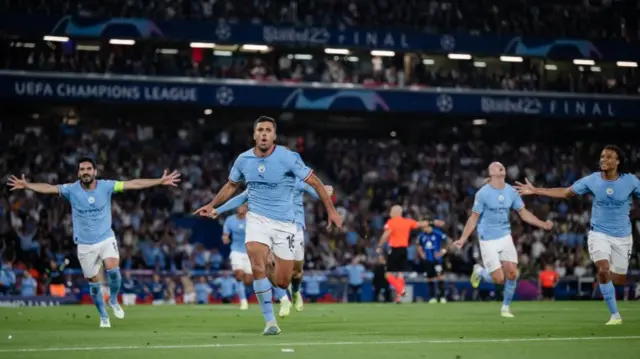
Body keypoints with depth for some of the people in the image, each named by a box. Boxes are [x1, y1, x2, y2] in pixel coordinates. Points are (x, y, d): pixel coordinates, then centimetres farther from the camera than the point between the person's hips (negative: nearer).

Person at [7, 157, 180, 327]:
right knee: (93, 282, 6)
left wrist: (160, 181, -15)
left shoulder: (106, 186, -9)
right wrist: (26, 185, -36)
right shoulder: (71, 190, -9)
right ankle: (103, 316, 26)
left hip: (106, 239, -1)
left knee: (113, 270, -23)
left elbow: (133, 184, -11)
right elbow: (49, 188, -19)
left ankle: (114, 300, 6)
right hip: (85, 244, 1)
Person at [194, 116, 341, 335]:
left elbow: (314, 182, -5)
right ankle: (270, 321, -16)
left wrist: (331, 210, -10)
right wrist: (212, 206, 12)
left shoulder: (287, 158, -12)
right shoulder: (243, 160, 0)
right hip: (257, 218, 1)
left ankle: (271, 262, 35)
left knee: (282, 282, -3)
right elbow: (231, 185, 20)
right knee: (257, 264, -26)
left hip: (284, 222, -1)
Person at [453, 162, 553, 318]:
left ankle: (506, 307, 14)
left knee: (512, 274, -6)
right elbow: (474, 218, -6)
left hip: (505, 236, 4)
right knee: (499, 279, -9)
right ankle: (479, 272, 24)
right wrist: (463, 239, -12)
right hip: (488, 240, -4)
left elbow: (524, 213, 10)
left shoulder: (511, 192, 2)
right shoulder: (483, 193, -11)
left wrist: (543, 224, 1)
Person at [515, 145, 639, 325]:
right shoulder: (592, 180, -7)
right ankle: (615, 315, -11)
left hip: (622, 236, 1)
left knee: (619, 280, 5)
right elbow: (565, 192, 2)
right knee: (603, 270, -23)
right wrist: (535, 190, -1)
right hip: (599, 233, -1)